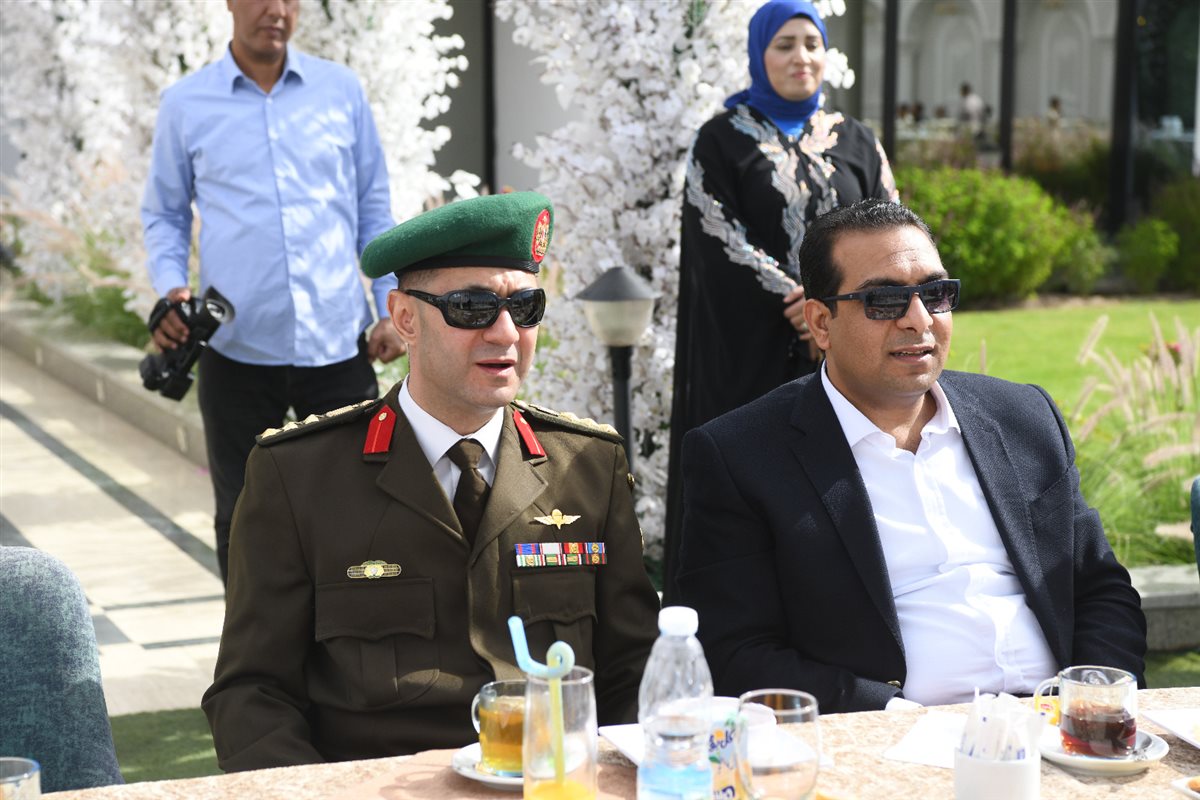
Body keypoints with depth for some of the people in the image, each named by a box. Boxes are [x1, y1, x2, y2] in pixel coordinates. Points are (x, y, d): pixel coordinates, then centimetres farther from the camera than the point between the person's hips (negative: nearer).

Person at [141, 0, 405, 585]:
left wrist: (392, 308, 4)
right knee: (241, 517, 8)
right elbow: (164, 214, 12)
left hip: (337, 343, 0)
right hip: (236, 348, 0)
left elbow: (373, 206, 11)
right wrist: (170, 289, -7)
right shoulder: (184, 105, 4)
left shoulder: (341, 91, 6)